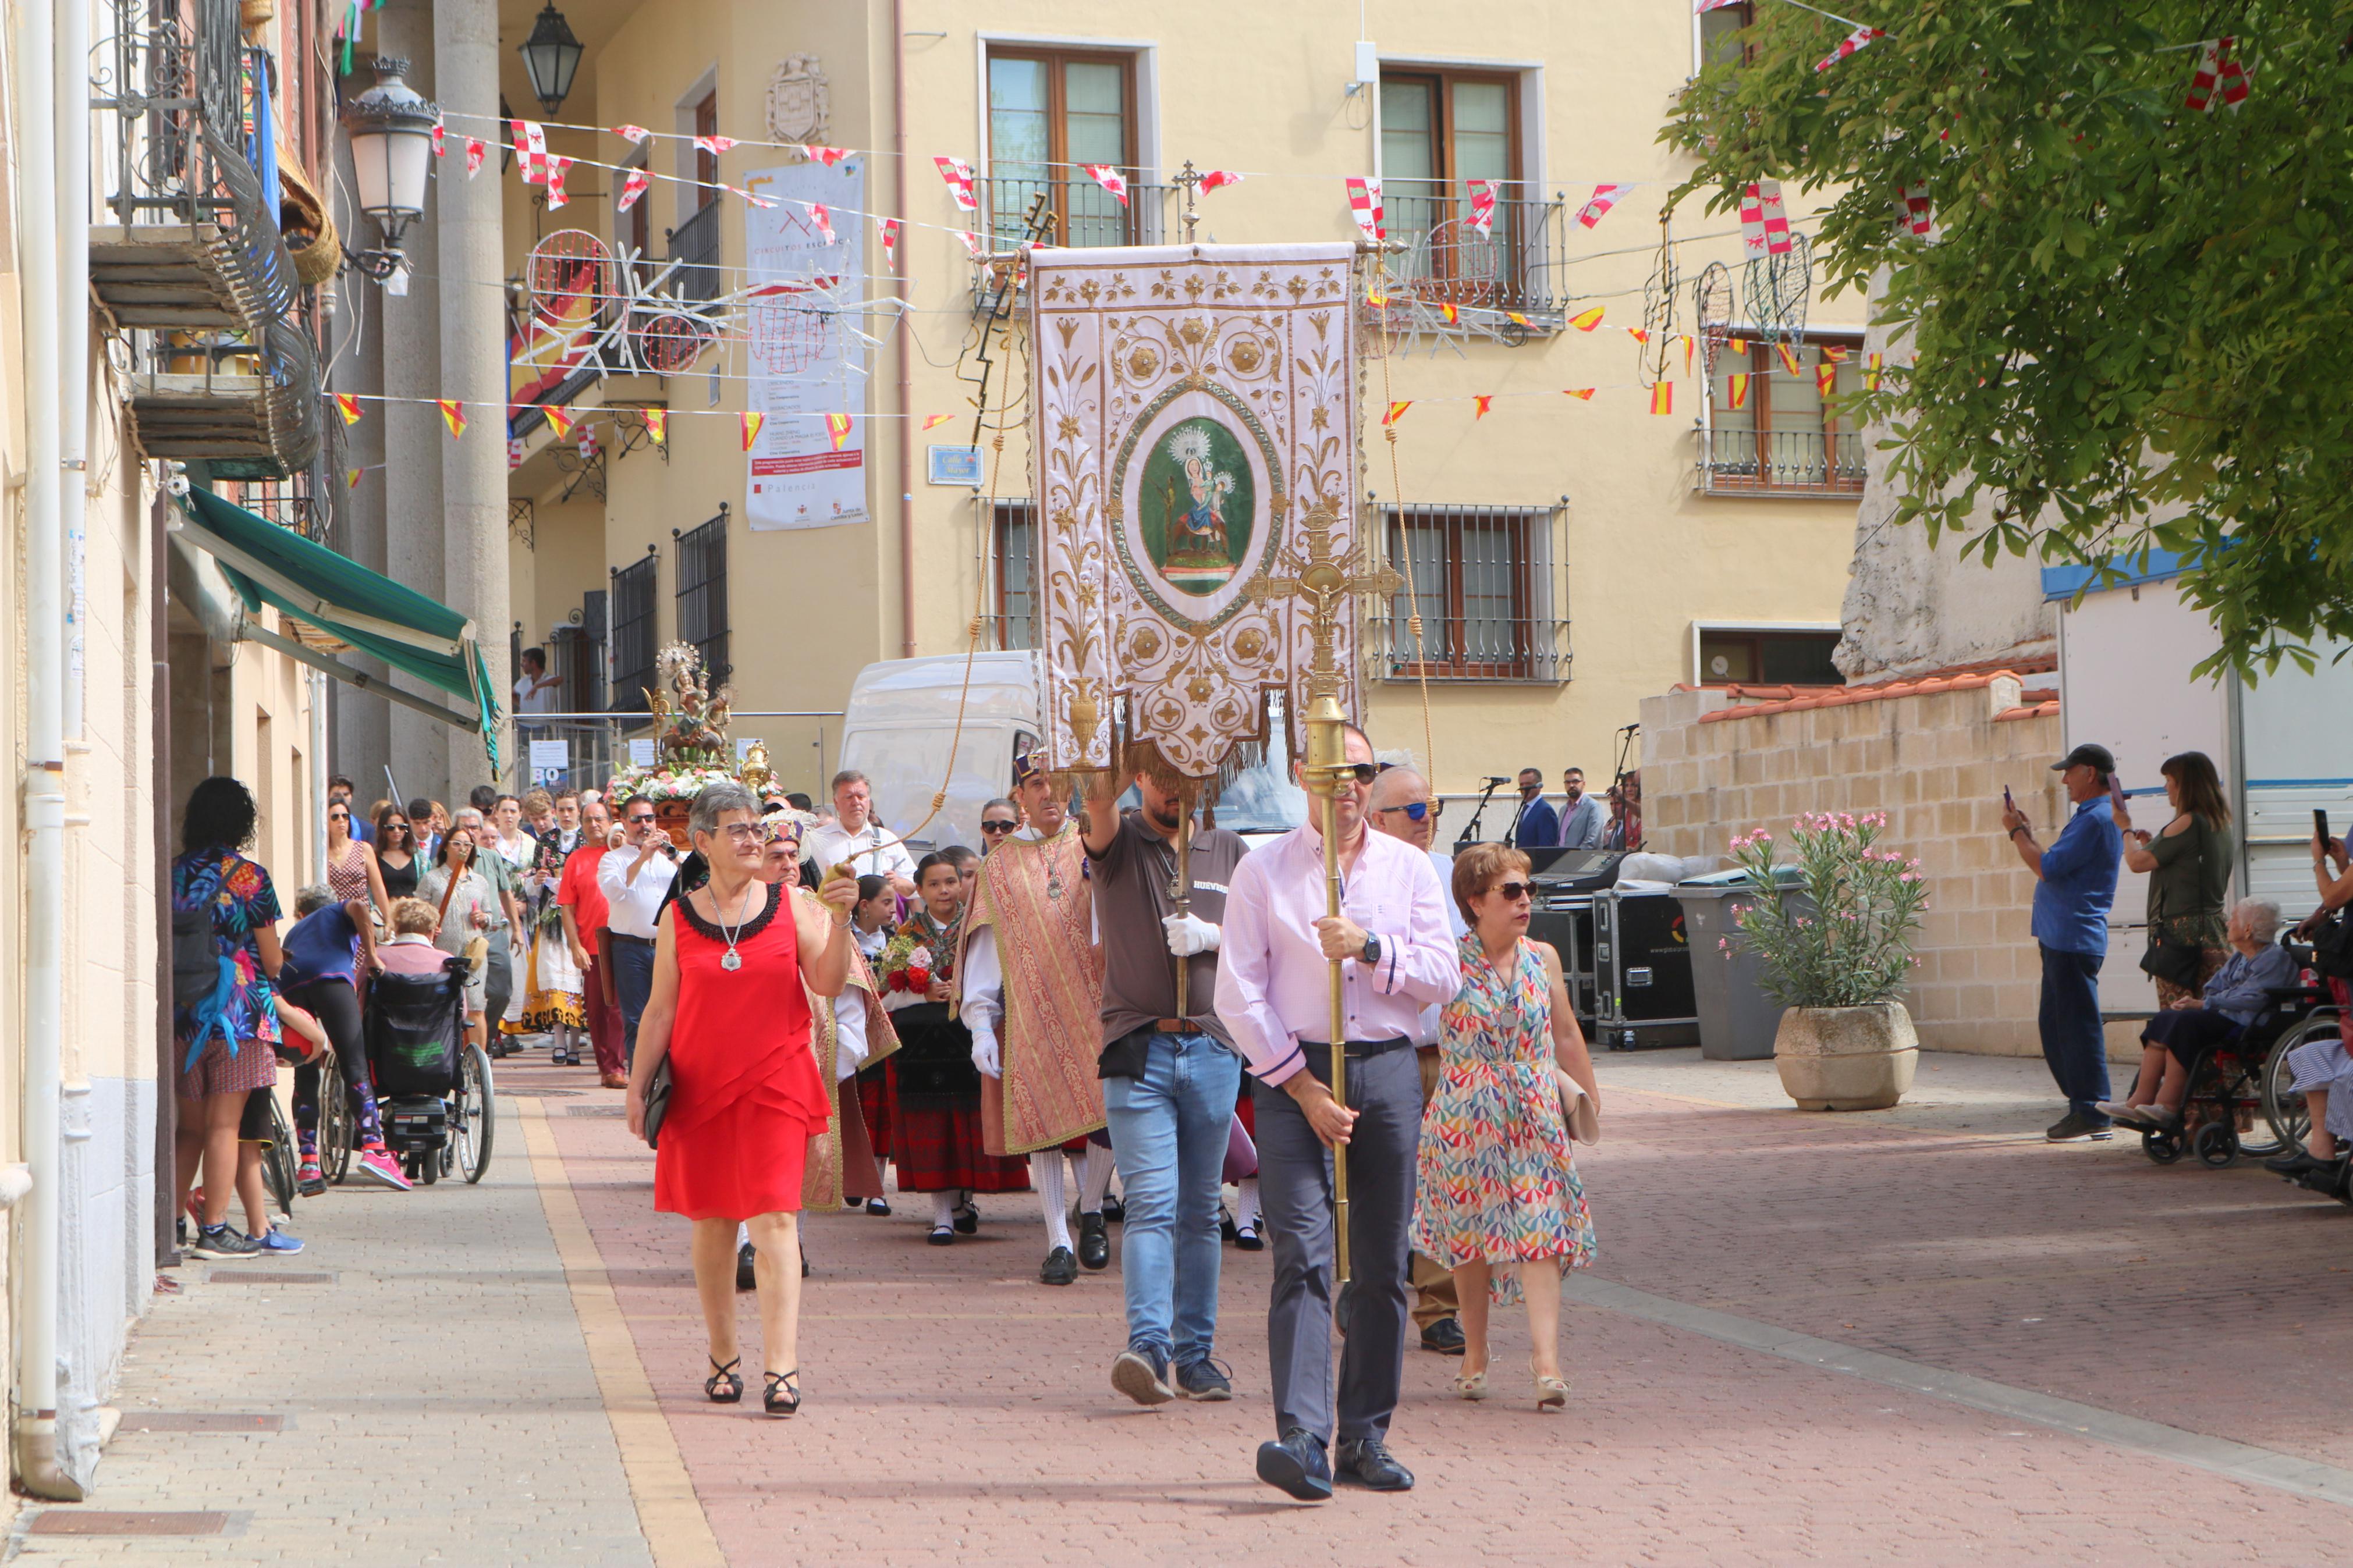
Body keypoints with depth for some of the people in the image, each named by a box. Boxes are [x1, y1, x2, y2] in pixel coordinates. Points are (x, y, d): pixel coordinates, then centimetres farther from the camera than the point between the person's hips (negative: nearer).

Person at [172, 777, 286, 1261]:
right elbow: (271, 961, -3)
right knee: (224, 1126, -2)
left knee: (190, 1126, 14)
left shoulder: (174, 873, 6)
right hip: (238, 1012, -4)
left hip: (181, 1016, 5)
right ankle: (214, 1229, -1)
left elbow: (164, 947, 9)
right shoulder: (248, 875, -6)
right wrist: (273, 975, 19)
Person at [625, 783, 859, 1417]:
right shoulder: (678, 919, 6)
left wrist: (838, 921, -17)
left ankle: (781, 1365, -15)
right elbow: (660, 1011, 9)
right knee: (712, 1222, 9)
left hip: (775, 1082, -2)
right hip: (701, 1086, 2)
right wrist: (637, 1085, 6)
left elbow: (829, 984, -4)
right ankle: (723, 1358, 22)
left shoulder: (791, 907, 4)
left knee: (774, 1219, -11)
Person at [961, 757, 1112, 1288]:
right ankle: (1058, 1241, 5)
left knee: (1106, 1109, -9)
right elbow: (985, 947, 8)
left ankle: (1092, 1211, 16)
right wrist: (980, 1023, 1)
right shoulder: (1000, 865, 10)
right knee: (1040, 1122, -2)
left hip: (1092, 1004, -1)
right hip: (1028, 1014, 1)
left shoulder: (1094, 850, 7)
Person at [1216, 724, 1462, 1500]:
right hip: (1291, 1072, -3)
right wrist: (1303, 1087, -8)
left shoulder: (1409, 868, 11)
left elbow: (1444, 975, 5)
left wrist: (1370, 947, -12)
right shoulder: (1263, 870, 4)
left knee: (1382, 1266, 4)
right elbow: (1239, 995, -2)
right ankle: (1300, 1437, -22)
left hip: (1387, 1069, 3)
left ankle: (1365, 1437, 12)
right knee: (1302, 1256, -14)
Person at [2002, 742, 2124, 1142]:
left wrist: (2017, 833, -7)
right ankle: (2082, 1108, 20)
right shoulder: (2096, 816, 20)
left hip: (2074, 939, -11)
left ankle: (2093, 1116, -5)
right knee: (2055, 1026, 14)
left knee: (2078, 1026, -7)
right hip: (2061, 939, 11)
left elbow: (2048, 868, -19)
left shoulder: (2095, 820, -15)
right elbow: (2059, 868, 24)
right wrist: (2028, 835, 19)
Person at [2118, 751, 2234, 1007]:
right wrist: (2153, 845, 20)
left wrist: (2126, 828, 8)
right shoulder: (2221, 825, 15)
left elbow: (2136, 861, -10)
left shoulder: (2187, 823, -12)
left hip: (2181, 930, -9)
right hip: (2213, 927, 9)